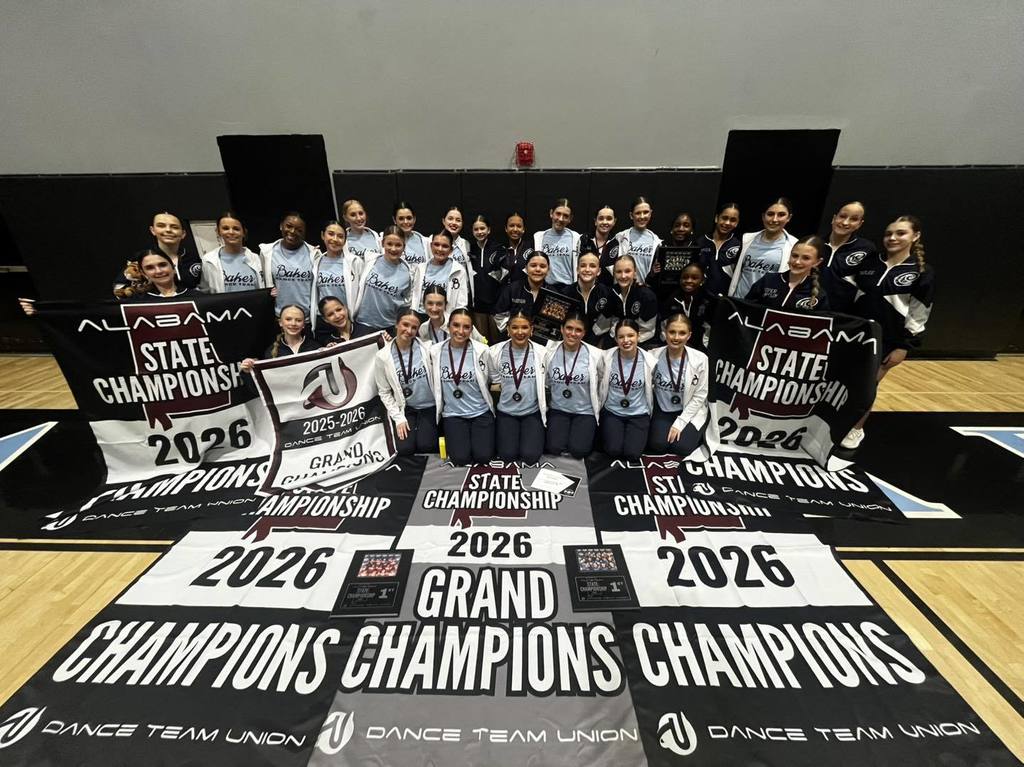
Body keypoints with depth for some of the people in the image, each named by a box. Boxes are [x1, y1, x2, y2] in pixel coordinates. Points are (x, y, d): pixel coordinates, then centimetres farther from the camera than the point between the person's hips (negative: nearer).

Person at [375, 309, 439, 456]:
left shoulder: (426, 348, -10)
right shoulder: (382, 356, -8)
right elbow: (384, 392, -1)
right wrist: (398, 418, -6)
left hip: (428, 407, 0)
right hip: (404, 409, 1)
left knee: (426, 446, -14)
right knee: (405, 449, -12)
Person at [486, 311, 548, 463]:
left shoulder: (541, 352, -8)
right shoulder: (495, 352, -6)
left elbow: (545, 384, 4)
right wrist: (506, 388, -4)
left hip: (532, 411, -1)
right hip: (506, 412, 1)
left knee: (530, 456, -10)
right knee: (508, 456, -6)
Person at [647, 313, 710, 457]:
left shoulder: (700, 359, -16)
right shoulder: (654, 356, -13)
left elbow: (699, 396, -10)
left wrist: (680, 423, -13)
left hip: (691, 412, -1)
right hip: (663, 411, 1)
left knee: (681, 447, -17)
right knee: (658, 445, -17)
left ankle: (694, 433, 15)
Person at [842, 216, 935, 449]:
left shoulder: (923, 273, -5)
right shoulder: (868, 263, 4)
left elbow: (918, 316, -5)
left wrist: (904, 346, -9)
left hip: (885, 340, -3)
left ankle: (856, 429, 26)